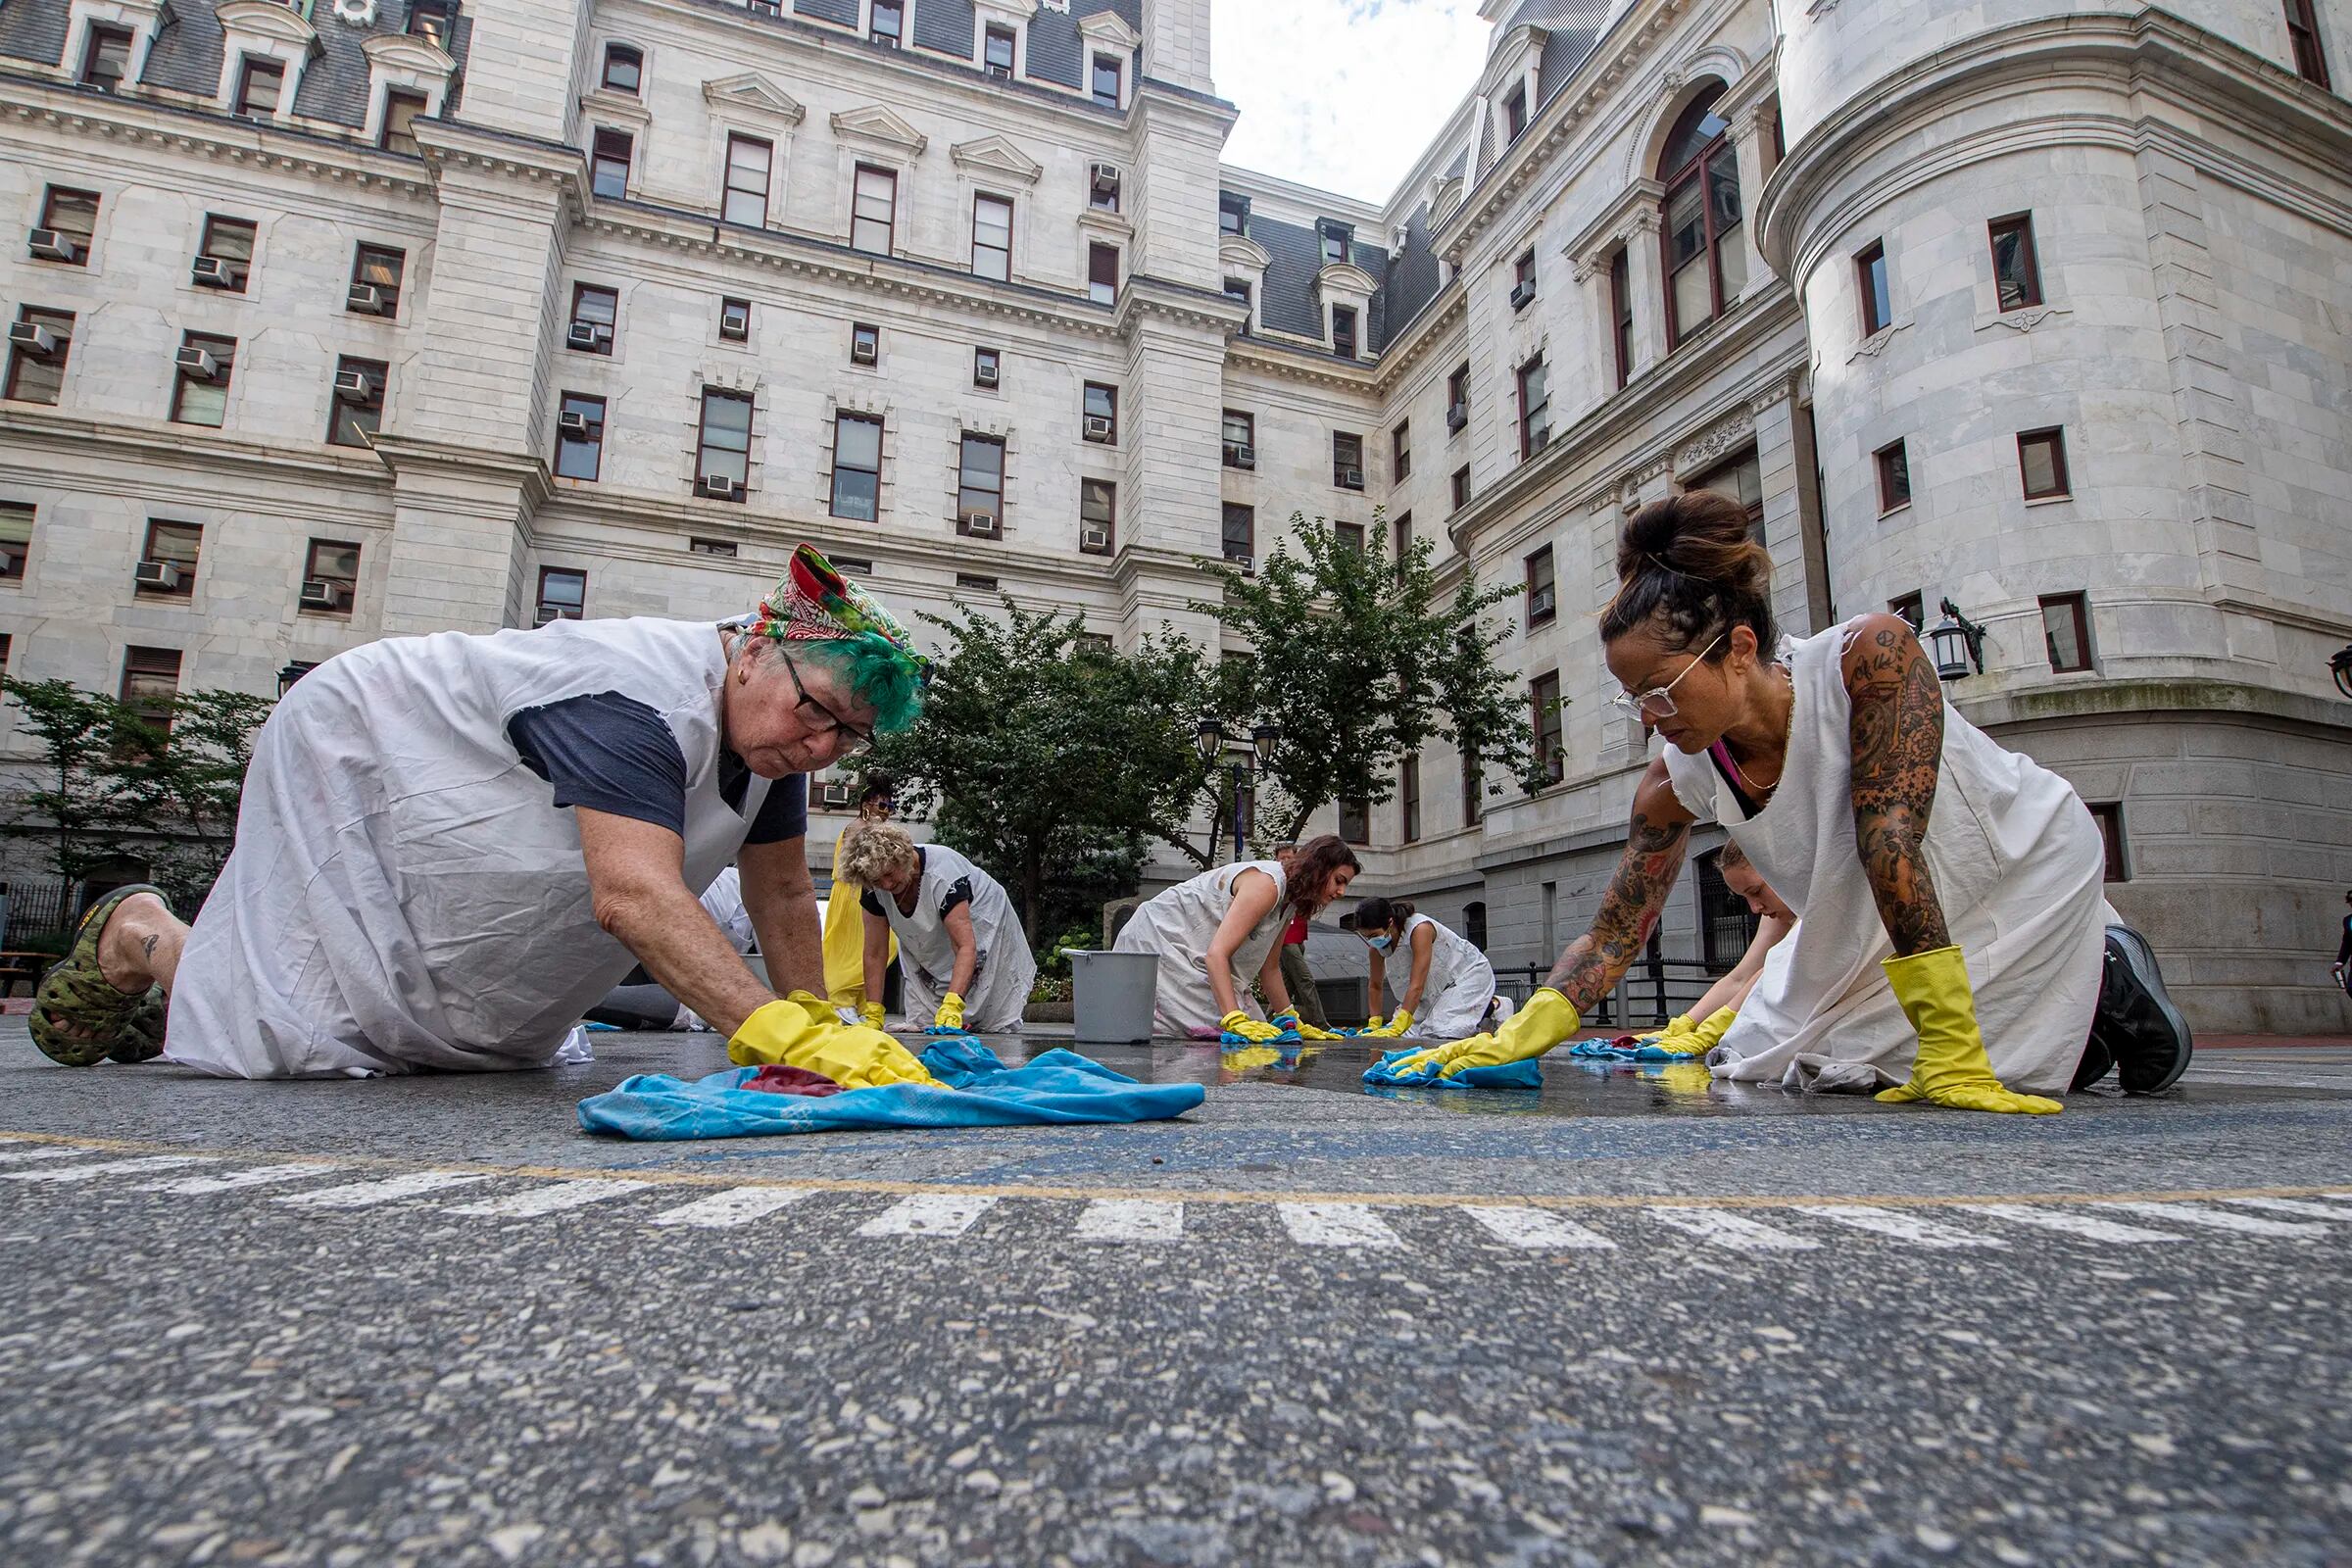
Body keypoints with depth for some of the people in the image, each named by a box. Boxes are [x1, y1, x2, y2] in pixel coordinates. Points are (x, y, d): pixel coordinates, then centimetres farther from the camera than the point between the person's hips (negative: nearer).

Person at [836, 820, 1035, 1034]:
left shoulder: (941, 873, -37)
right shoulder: (873, 888, -19)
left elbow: (966, 946, -42)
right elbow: (875, 954, -14)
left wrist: (952, 1006, -53)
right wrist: (873, 1016, -20)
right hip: (929, 956, 5)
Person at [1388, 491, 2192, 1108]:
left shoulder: (1871, 657, -34)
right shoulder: (1675, 785, -21)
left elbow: (1889, 837, -38)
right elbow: (1612, 938, -16)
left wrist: (1951, 1053, -36)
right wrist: (1510, 1041, -28)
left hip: (2022, 869, -5)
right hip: (1873, 926, 6)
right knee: (1770, 1065, 9)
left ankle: (2105, 985, 13)